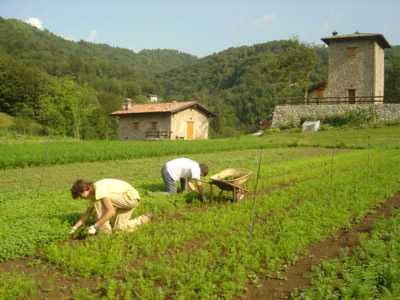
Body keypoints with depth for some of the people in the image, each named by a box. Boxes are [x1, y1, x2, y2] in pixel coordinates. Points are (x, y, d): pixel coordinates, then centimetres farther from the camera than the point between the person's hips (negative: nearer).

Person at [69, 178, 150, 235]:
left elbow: (111, 211, -33)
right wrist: (74, 228, 9)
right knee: (119, 228, 4)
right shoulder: (93, 193, 5)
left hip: (131, 197, -10)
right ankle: (145, 219, 21)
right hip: (124, 201, 10)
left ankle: (105, 230, -10)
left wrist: (95, 227, -29)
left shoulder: (99, 189, -26)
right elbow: (88, 212, 14)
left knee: (99, 200, -19)